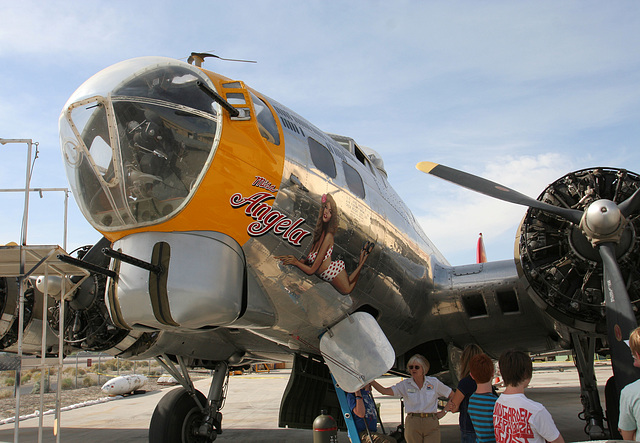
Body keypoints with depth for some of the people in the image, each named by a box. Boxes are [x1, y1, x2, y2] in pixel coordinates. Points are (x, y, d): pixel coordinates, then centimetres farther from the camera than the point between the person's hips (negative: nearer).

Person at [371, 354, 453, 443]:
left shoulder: (434, 382, 5)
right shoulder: (405, 384, 5)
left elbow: (452, 396, 14)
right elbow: (385, 391, -7)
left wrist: (444, 411, 6)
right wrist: (370, 380, -18)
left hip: (431, 423, 0)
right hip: (412, 424, 0)